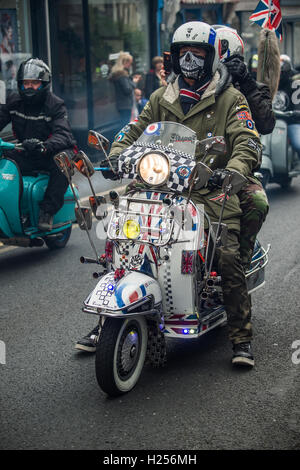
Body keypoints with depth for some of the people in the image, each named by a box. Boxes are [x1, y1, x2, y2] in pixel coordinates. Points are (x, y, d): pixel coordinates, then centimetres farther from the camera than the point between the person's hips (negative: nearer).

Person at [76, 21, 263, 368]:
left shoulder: (230, 99, 5)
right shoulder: (161, 99, 19)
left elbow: (247, 143, -7)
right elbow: (135, 131, 17)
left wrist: (232, 171, -28)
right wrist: (116, 156, -5)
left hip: (211, 190, -4)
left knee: (228, 258, -22)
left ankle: (241, 338, -7)